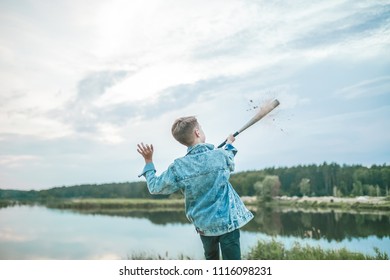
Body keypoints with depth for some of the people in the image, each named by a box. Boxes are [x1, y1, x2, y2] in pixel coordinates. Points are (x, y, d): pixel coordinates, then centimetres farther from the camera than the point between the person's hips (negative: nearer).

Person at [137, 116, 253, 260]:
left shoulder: (178, 167, -10)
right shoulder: (221, 155, -9)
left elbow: (155, 187, 1)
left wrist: (148, 161, 11)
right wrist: (229, 144, 36)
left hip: (204, 225, 2)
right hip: (227, 221, -2)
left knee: (211, 258, 26)